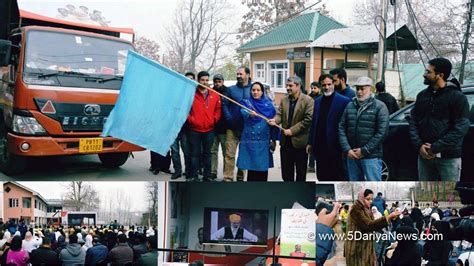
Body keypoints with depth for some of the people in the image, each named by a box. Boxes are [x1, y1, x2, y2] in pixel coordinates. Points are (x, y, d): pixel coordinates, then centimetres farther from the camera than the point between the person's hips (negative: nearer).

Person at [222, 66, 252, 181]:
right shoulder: (231, 89, 4)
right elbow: (224, 104, -1)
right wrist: (229, 119, -11)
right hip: (232, 128, -1)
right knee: (230, 154, -5)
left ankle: (241, 176, 22)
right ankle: (228, 177, -2)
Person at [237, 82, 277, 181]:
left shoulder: (268, 105, 7)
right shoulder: (246, 102, 4)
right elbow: (243, 112, -18)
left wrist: (273, 139, 3)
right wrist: (249, 114, -42)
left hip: (264, 141, 1)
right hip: (249, 140, -1)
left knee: (263, 167, 0)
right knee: (251, 167, 0)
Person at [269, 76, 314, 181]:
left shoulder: (308, 100, -9)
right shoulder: (284, 100, 10)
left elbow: (308, 119, -15)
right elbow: (279, 114, 7)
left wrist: (292, 130, -18)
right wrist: (275, 120, -18)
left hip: (299, 142, -5)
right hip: (286, 142, 5)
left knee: (300, 173, 6)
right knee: (286, 173, 9)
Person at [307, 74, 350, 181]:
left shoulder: (344, 101, -7)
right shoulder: (318, 101, 13)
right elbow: (314, 123, 15)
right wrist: (310, 143, 11)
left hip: (335, 147, -6)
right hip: (320, 147, 6)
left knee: (337, 178, 0)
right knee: (322, 176, 11)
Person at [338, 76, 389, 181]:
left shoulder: (379, 107, -2)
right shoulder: (350, 106, 12)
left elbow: (382, 132, -9)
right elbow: (342, 128, 8)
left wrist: (364, 151, -12)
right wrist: (347, 149, -5)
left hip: (371, 156, -5)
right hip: (351, 156, 5)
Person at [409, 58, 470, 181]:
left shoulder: (458, 97, -6)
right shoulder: (422, 95, 11)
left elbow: (461, 128, -13)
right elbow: (413, 121, 9)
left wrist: (435, 148, -16)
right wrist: (419, 145, -8)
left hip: (448, 157, -5)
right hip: (424, 155, 5)